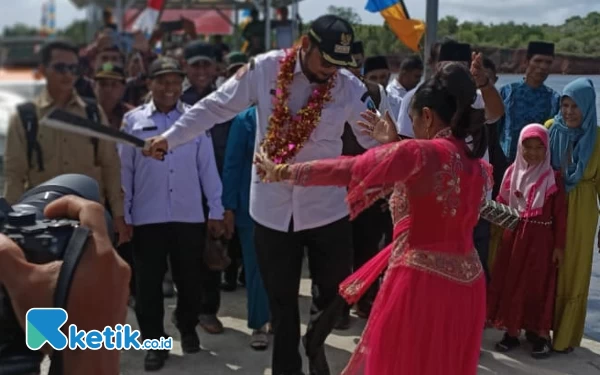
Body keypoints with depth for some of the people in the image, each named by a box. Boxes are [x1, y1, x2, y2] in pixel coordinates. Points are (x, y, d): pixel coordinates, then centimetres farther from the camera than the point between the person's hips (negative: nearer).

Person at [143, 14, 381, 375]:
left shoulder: (349, 88, -6)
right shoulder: (265, 69, -8)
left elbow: (376, 139, -3)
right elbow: (216, 107, -4)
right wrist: (169, 138, -8)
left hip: (327, 206, 1)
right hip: (273, 206, 0)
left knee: (335, 289, 9)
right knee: (281, 298, 12)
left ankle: (314, 342, 42)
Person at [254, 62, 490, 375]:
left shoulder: (419, 153, -13)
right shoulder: (479, 166, 8)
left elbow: (346, 170, -11)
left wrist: (281, 171, -2)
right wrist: (394, 144, 28)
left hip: (421, 282, -7)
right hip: (465, 285, 7)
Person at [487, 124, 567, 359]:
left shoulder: (552, 177, -4)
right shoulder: (512, 173, 6)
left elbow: (560, 214, -5)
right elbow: (501, 204, 6)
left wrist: (559, 245, -6)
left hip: (540, 239, -3)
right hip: (513, 237, 3)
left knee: (538, 286, 2)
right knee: (510, 283, 7)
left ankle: (541, 334, 12)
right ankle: (512, 332, 19)